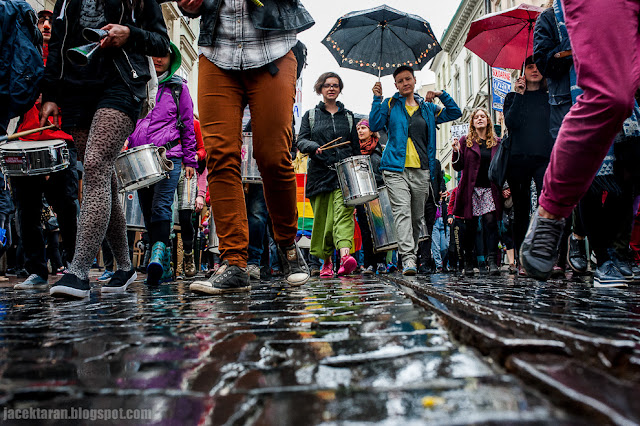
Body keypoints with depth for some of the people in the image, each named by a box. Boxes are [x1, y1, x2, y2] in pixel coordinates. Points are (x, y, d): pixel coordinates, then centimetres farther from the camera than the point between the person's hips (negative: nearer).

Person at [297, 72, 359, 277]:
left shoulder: (348, 116, 18)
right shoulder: (311, 115, 14)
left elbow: (356, 147, 18)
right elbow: (301, 141, 5)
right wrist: (314, 147, -17)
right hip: (320, 172, 1)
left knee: (343, 211, -20)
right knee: (321, 217, 3)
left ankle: (345, 255, -35)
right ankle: (326, 260, 15)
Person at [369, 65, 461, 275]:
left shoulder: (427, 108, 19)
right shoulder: (390, 105, 10)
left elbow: (455, 113, 22)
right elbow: (375, 125, -3)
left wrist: (442, 95, 10)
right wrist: (377, 99, -8)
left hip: (421, 171, 4)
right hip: (396, 169, -3)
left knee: (418, 216, 8)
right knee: (402, 212, -17)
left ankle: (412, 253, 23)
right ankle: (408, 258, -23)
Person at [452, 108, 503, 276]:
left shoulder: (497, 142, 13)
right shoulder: (465, 141, 8)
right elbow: (458, 167, 2)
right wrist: (456, 152, -14)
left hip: (490, 189, 1)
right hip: (471, 189, -1)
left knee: (490, 221, -11)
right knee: (470, 225, 1)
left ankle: (493, 262, -12)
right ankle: (468, 263, 11)